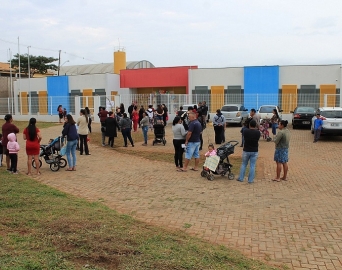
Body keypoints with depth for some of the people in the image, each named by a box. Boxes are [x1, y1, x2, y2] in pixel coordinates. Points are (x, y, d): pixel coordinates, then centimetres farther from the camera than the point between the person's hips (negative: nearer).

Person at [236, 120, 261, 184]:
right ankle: (250, 180, 9)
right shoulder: (258, 132, -11)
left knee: (244, 164, 15)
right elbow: (258, 139, 6)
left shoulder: (245, 131, -12)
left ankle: (241, 178, 19)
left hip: (246, 150, 0)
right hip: (255, 151, 0)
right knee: (252, 166, 6)